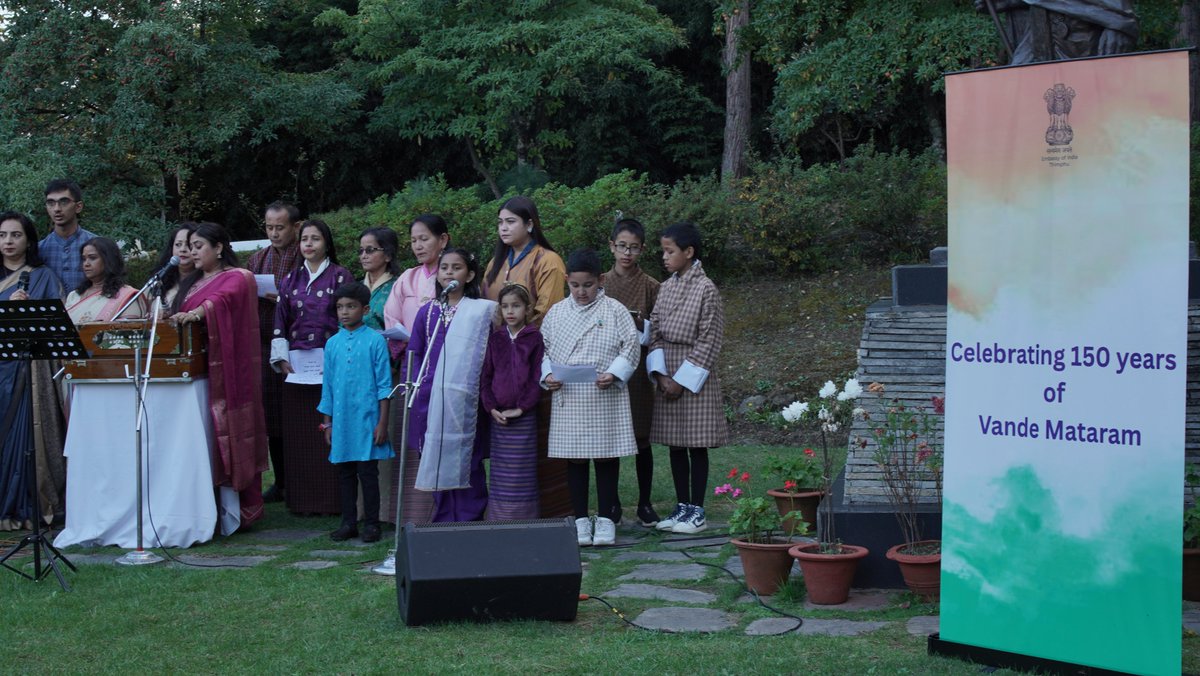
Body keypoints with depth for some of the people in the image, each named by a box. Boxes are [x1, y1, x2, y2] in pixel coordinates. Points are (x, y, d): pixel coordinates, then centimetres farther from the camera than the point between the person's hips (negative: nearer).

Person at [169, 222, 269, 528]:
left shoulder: (238, 278, 0)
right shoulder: (190, 283, 24)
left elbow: (223, 299, -21)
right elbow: (179, 316, 20)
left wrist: (196, 312, -39)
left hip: (225, 372, -6)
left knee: (229, 434, -9)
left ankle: (242, 509, -6)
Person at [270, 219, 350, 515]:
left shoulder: (340, 276, 2)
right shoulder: (291, 280, 13)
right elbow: (280, 321, 12)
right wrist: (282, 358, 1)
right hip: (297, 364, 4)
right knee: (298, 433, 3)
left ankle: (333, 498, 0)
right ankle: (302, 498, 9)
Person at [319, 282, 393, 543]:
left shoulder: (375, 340, -3)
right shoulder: (332, 343, 8)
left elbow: (384, 384, -4)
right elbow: (328, 385, 14)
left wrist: (382, 422, -7)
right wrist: (327, 423, 12)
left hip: (366, 419, -4)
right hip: (341, 421, 4)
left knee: (367, 472, 0)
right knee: (345, 473, 10)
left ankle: (371, 523, 9)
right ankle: (348, 522, 18)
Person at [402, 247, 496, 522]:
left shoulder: (482, 310, 2)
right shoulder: (427, 311, 10)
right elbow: (414, 354, 13)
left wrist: (485, 391, -10)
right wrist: (414, 385, 1)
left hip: (465, 400, -3)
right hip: (431, 398, 3)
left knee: (465, 459, -1)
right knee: (437, 461, 6)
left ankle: (468, 521, 6)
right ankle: (444, 523, 14)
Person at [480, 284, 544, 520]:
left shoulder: (535, 338, 0)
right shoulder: (495, 339, 9)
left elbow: (538, 377, -3)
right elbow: (485, 376, 7)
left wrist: (521, 408, -9)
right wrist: (491, 408, -5)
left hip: (524, 416, -3)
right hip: (498, 416, 3)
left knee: (523, 472, -2)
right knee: (499, 472, 4)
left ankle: (524, 519, 4)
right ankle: (498, 519, 10)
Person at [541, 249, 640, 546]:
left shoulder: (615, 311, 1)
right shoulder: (556, 312, 9)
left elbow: (631, 346, -2)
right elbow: (543, 349, 11)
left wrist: (614, 374, -16)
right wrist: (547, 375, -6)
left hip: (605, 396, -2)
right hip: (567, 397, 2)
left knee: (606, 457, 3)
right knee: (574, 458, 6)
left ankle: (605, 519, 13)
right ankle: (580, 519, 16)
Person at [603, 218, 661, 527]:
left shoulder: (650, 286, 3)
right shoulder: (600, 283, 6)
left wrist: (640, 327, -13)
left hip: (637, 368, -1)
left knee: (641, 437, 4)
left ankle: (644, 504, 14)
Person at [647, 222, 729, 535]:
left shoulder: (706, 289, -10)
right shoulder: (665, 288, 9)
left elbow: (708, 340, -12)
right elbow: (655, 333, 8)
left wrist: (682, 379, -13)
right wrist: (661, 374, -6)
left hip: (694, 377, -6)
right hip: (666, 376, 6)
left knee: (696, 445, 1)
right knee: (675, 445, 10)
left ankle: (697, 511, 8)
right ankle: (682, 506, 19)